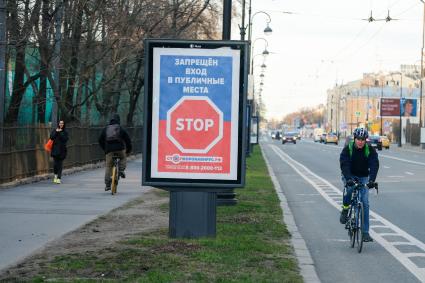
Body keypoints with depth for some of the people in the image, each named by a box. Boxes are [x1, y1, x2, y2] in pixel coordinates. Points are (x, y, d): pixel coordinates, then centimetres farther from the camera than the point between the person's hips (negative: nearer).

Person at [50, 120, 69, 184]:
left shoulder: (65, 132, 6)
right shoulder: (55, 130, 8)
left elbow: (65, 139, -9)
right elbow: (51, 137, -5)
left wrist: (60, 133, -14)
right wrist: (56, 132, -13)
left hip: (62, 149, -1)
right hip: (55, 149, 1)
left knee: (60, 164, -5)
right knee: (55, 163, -3)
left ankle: (59, 178, -5)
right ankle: (56, 175, 24)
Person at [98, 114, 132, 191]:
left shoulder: (105, 129, 17)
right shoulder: (120, 129, 11)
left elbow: (100, 140, 21)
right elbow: (128, 139, 10)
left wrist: (104, 149, 32)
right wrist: (128, 150, 23)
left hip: (109, 150, 1)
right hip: (120, 149, -1)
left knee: (108, 166, 6)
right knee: (123, 158, 30)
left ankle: (107, 184, 2)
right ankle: (121, 170, 5)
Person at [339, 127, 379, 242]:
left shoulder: (370, 150, -12)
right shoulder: (347, 149, -16)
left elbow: (374, 165, -23)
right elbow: (344, 164, -27)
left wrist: (372, 180, -40)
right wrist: (348, 178, -44)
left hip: (363, 177, 2)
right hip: (349, 176, -2)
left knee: (365, 202, -9)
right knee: (349, 188, -36)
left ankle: (365, 232, -5)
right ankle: (345, 211, -10)